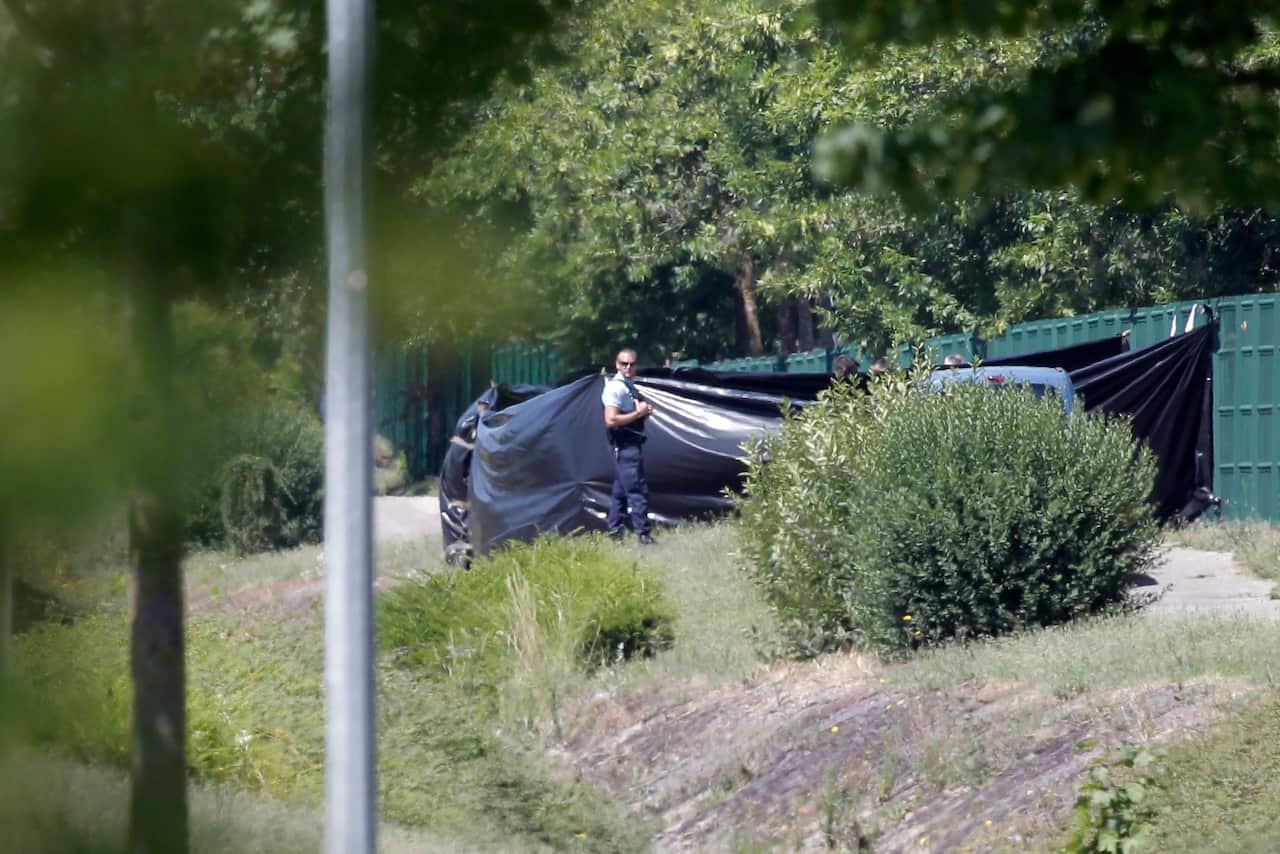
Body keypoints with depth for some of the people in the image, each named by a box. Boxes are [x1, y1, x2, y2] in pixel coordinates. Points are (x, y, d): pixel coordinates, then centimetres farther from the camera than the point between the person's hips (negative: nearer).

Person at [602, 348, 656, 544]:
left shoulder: (628, 386, 16)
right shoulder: (616, 387, -15)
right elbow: (611, 420, -23)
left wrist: (644, 410, 8)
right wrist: (638, 413, -18)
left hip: (631, 445, 10)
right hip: (626, 445, -10)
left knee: (621, 490, 14)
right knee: (637, 490, -10)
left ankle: (613, 531, 19)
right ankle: (644, 533, -10)